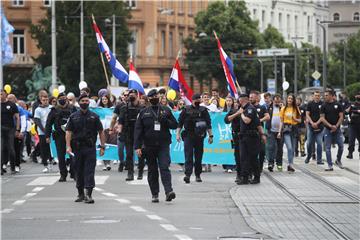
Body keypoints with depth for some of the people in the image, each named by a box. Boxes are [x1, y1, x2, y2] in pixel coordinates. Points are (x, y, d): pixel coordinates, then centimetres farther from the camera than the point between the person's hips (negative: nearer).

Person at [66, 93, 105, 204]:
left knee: (89, 171, -9)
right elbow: (68, 132, 1)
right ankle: (80, 194, 19)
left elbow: (101, 132, 8)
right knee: (79, 171, 8)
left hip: (90, 148, -1)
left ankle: (88, 194, -13)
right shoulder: (73, 117, 7)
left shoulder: (94, 116, 6)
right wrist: (68, 146, -11)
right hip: (77, 148, 1)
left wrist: (102, 146, 1)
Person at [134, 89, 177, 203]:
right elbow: (138, 130, 3)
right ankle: (155, 194, 13)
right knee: (152, 170, 6)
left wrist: (165, 121, -11)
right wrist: (137, 146, -6)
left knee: (164, 167, -14)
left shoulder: (166, 110, 9)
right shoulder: (144, 112, 7)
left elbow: (175, 125, 10)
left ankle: (168, 191, -23)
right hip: (149, 145, 1)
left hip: (163, 145, -1)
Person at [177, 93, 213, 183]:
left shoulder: (203, 110, 7)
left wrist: (210, 135, 3)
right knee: (188, 156, -11)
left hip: (199, 136, 2)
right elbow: (180, 123, 7)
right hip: (188, 136, -2)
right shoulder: (186, 110, 5)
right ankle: (187, 174, -18)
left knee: (198, 156, 6)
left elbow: (208, 124, 8)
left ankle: (198, 175, 16)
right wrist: (178, 134, -1)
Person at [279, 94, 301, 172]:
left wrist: (295, 119, -9)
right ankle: (290, 164, -20)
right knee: (289, 147, -17)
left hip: (294, 129, 3)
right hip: (286, 128, -3)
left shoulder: (296, 109, 10)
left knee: (292, 148, 4)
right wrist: (280, 131, 1)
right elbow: (281, 121, 8)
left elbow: (300, 120, 13)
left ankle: (290, 165, 12)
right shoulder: (283, 109, 7)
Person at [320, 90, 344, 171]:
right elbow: (322, 118, -3)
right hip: (327, 130, 0)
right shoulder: (324, 106, 1)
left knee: (341, 146, 0)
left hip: (337, 129, 0)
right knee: (327, 148, -3)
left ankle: (338, 160, 25)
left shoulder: (338, 105, 1)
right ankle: (330, 165, 1)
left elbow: (341, 117, 0)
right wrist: (330, 126, -15)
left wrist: (336, 126, -12)